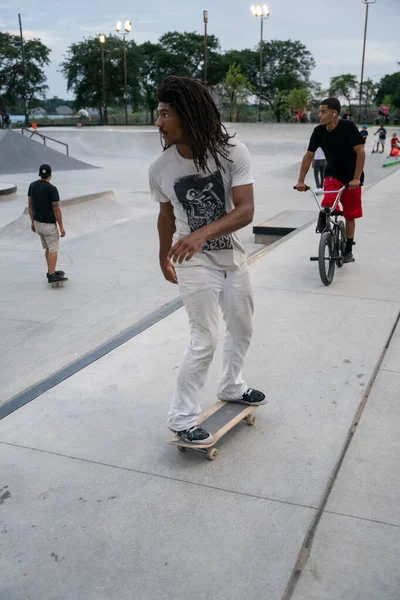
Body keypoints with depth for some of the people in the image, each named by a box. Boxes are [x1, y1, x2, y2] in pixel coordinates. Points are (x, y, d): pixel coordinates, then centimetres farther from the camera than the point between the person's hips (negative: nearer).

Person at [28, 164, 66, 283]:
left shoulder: (32, 185, 2)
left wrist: (32, 222, 16)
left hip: (38, 222, 7)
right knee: (53, 249, -1)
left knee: (48, 247, 20)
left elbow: (30, 205, 8)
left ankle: (51, 271, 26)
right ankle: (52, 275, -4)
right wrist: (61, 227, -12)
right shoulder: (52, 189, -19)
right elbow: (56, 209, -18)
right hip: (48, 224, -7)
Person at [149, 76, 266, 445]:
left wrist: (204, 233, -40)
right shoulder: (160, 170, -14)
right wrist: (164, 258, 16)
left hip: (233, 257, 3)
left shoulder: (233, 152, -17)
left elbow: (246, 210, -24)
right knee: (205, 341, -6)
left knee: (242, 329, 19)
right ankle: (181, 418, 9)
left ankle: (231, 387, 44)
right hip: (194, 263, -3)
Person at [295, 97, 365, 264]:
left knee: (350, 215, 6)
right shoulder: (319, 131, -9)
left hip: (351, 177, -2)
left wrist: (356, 179, -27)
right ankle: (323, 222, 6)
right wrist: (301, 181, -9)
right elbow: (309, 155, -4)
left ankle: (348, 250, 21)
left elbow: (360, 152, -21)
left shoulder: (348, 127, -20)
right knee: (328, 204, -27)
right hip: (332, 175, 2)